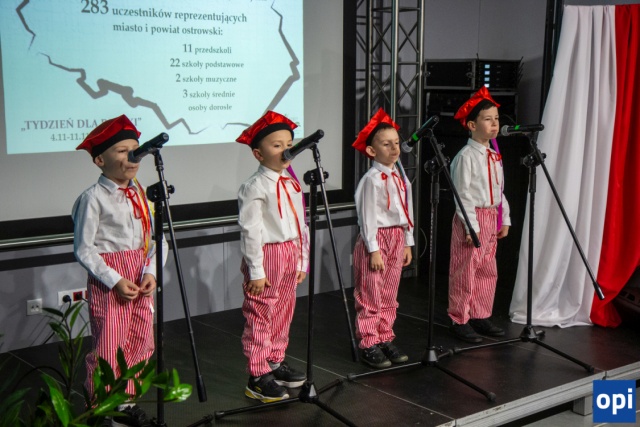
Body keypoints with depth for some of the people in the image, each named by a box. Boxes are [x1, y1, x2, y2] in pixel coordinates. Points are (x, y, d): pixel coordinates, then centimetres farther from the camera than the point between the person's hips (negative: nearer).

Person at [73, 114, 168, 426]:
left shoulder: (142, 193, 4)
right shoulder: (93, 198, -13)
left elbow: (158, 238, 4)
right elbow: (83, 249, -13)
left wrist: (151, 272, -11)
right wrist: (115, 280, -17)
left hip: (140, 276, 6)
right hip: (108, 279, -6)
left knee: (140, 344, 14)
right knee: (108, 348, 1)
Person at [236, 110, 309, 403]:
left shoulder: (293, 183, 11)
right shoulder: (255, 187, -13)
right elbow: (250, 230, -16)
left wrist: (302, 261, 15)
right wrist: (255, 270, -16)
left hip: (290, 256, 8)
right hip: (266, 256, -8)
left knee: (283, 313, 17)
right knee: (260, 316, -2)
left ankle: (276, 363, 32)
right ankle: (257, 378, 6)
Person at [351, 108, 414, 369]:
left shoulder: (400, 176, 10)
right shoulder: (372, 179, -13)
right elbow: (368, 216, -15)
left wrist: (407, 243, 15)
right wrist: (374, 249, -16)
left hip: (396, 239, 8)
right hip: (376, 239, -8)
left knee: (389, 296, 14)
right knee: (371, 296, -1)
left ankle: (385, 339, 24)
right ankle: (369, 345, 7)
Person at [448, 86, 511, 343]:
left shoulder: (495, 156, 12)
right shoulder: (466, 156, -14)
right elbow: (463, 194, -17)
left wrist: (505, 220, 14)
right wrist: (471, 226, -20)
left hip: (491, 217, 9)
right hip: (471, 218, -8)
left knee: (488, 270, 14)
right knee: (465, 271, -1)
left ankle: (481, 316, 26)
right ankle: (460, 320, 9)